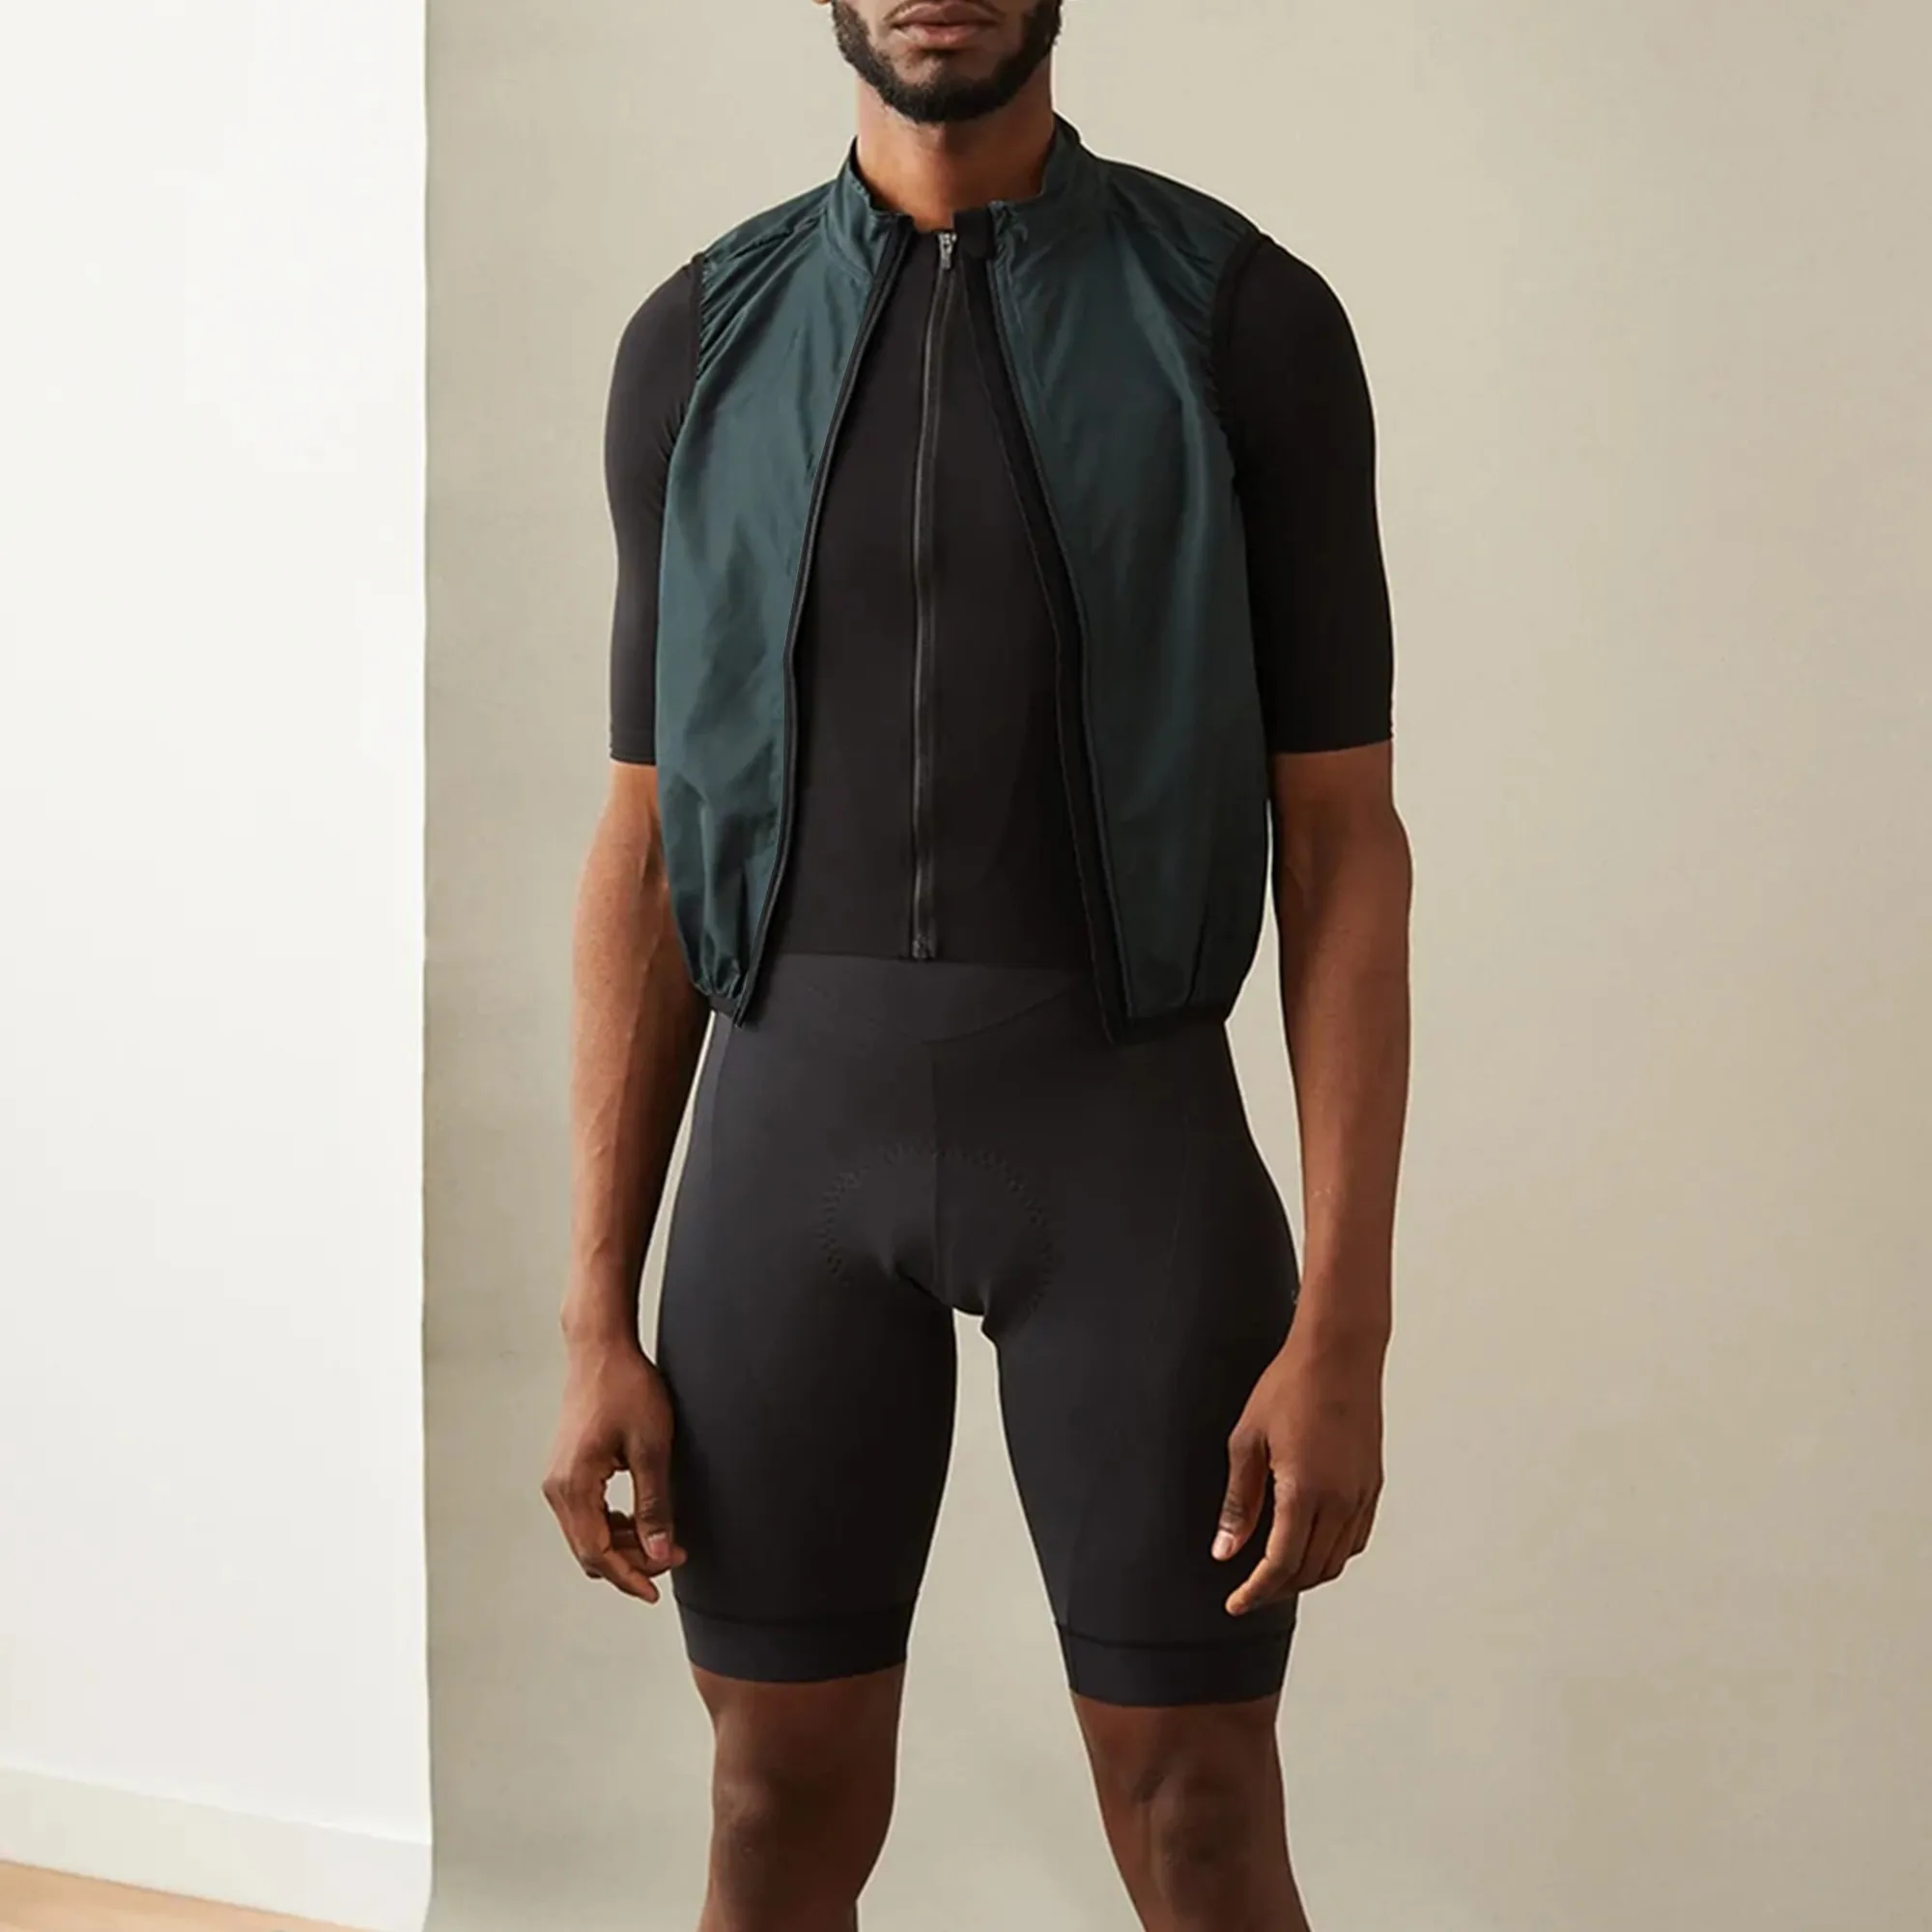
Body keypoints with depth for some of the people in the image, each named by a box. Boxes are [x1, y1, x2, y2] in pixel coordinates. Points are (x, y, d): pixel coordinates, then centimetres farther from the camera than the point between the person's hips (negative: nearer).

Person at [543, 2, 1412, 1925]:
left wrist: (1345, 1329, -10)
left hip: (1126, 1144, -2)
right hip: (795, 1140, 2)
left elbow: (1344, 848, -3)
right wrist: (594, 1323, 1)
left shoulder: (1256, 324, -2)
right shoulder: (695, 348, 5)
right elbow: (648, 856, 7)